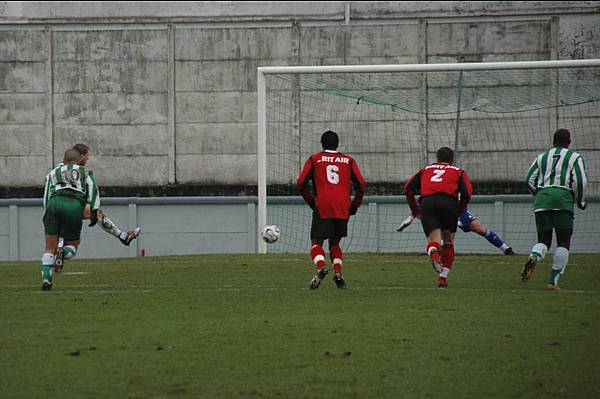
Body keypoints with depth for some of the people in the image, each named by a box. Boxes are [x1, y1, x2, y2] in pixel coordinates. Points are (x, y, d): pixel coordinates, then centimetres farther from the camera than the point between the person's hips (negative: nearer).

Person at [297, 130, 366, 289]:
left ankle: (321, 267, -28)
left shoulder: (314, 159, 10)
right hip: (343, 209, 3)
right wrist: (354, 206, 17)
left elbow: (301, 183, 2)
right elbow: (361, 185, 6)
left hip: (322, 208, -3)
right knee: (335, 243, 17)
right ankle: (338, 273, -1)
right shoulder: (348, 161, 14)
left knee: (316, 242, 0)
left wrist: (311, 201, 14)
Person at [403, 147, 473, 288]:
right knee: (448, 242, 17)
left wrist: (415, 211, 29)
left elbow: (408, 189, 21)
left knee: (433, 239, -2)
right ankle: (443, 277, 9)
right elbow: (467, 194, 8)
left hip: (427, 203, 0)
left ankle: (434, 253, -39)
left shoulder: (425, 170, 31)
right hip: (449, 202, 0)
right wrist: (459, 212, 21)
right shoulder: (459, 171, 25)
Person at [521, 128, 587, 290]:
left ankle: (534, 257, -26)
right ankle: (553, 281, -6)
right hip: (563, 199, -3)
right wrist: (580, 201, 12)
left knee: (543, 240, 9)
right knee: (563, 243, 4)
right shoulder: (575, 157, 8)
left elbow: (529, 179, 13)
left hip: (542, 199, 3)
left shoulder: (542, 157, 19)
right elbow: (580, 181, -3)